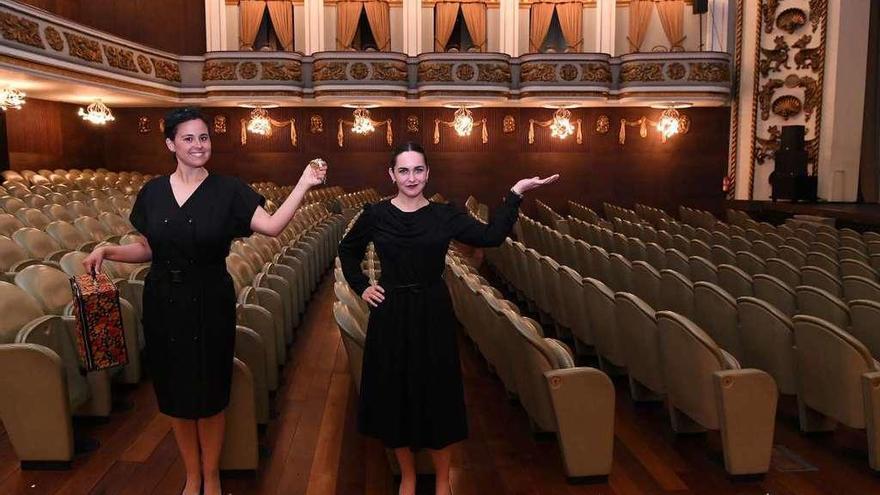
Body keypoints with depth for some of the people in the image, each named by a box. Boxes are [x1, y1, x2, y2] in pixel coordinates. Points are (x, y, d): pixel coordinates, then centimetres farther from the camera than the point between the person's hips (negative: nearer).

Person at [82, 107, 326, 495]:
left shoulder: (228, 190, -7)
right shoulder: (153, 191, 2)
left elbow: (272, 226, -19)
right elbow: (148, 250, 9)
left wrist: (303, 184, -26)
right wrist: (107, 251, -6)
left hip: (209, 302, -3)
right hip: (164, 302, 3)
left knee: (209, 390, 9)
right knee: (175, 391, 13)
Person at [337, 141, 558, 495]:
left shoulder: (444, 214, -1)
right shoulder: (375, 214, -1)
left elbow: (491, 236, -13)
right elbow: (347, 251, 15)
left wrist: (515, 193, -16)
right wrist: (361, 286, 3)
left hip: (433, 314, 0)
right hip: (391, 316, 1)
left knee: (437, 394, 8)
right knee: (394, 394, 9)